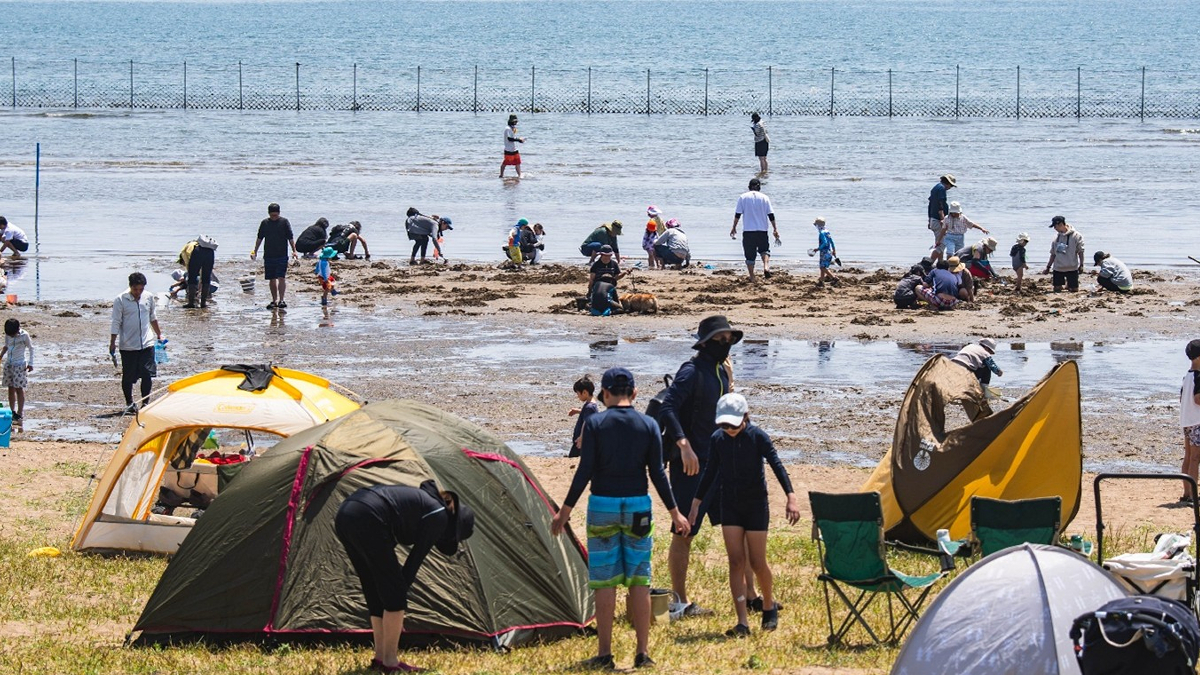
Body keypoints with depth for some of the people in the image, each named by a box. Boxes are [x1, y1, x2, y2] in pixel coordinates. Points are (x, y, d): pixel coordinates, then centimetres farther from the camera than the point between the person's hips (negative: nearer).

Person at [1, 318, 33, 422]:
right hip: (9, 364, 5)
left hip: (20, 365, -5)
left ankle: (20, 413, 0)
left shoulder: (24, 335, -12)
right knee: (11, 389, 6)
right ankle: (13, 411, 14)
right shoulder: (7, 335, 0)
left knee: (19, 389, -5)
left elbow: (31, 348, -2)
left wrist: (30, 363, -4)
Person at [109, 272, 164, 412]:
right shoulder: (121, 300, -7)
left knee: (148, 374, -5)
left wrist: (159, 334, 25)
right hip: (128, 346, -3)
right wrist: (112, 343, -7)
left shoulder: (148, 298, 5)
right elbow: (116, 323, -5)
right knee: (128, 377, 3)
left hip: (146, 344, 3)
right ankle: (129, 403, 19)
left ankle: (145, 402, 5)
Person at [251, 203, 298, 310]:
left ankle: (281, 300, -12)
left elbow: (290, 238, 0)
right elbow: (259, 238, 15)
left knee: (281, 277, -11)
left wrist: (294, 251, -8)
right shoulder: (265, 223, 7)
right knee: (271, 279, 7)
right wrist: (255, 252, 14)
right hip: (268, 256, 3)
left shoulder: (284, 222, 0)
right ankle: (274, 300, 16)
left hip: (282, 256, -3)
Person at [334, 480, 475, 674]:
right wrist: (402, 590, 12)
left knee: (376, 592, 19)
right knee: (395, 592, 3)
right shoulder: (439, 516, 7)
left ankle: (380, 658, 22)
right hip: (367, 520, -9)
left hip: (344, 515, 9)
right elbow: (416, 559, 5)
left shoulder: (423, 501, 32)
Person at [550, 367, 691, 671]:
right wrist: (674, 512, 10)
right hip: (638, 507, 2)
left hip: (602, 506, -2)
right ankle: (643, 653, 6)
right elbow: (657, 473, 1)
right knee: (639, 581, 7)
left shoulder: (595, 424, -5)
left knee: (604, 581, 2)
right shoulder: (649, 426, 1)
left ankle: (604, 654, 2)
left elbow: (584, 471, -8)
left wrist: (565, 510, -2)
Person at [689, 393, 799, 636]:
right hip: (730, 506, 3)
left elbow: (777, 465, -19)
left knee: (757, 563, 1)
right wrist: (695, 504, 12)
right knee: (736, 561, -3)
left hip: (756, 506, -3)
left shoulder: (758, 437, -12)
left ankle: (769, 606, 29)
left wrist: (791, 497, -31)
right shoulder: (718, 439, -1)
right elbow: (710, 473, 10)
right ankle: (742, 622, -6)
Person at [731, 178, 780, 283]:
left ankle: (752, 277, 4)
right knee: (764, 250, 15)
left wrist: (734, 228, 10)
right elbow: (771, 215, 2)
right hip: (762, 231, 1)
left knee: (750, 255, 5)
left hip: (748, 231, -1)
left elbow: (737, 214, 0)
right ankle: (766, 266, -14)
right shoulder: (764, 198, 2)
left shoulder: (743, 197, 1)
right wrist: (775, 229, 9)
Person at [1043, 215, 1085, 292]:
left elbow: (1080, 252, -6)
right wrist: (1048, 267, 14)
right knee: (1057, 289, 2)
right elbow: (1053, 254, 15)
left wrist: (1081, 265, -11)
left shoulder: (1076, 236, -8)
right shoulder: (1057, 238, 8)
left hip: (1072, 268, -5)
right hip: (1058, 268, 5)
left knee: (1074, 290, -1)